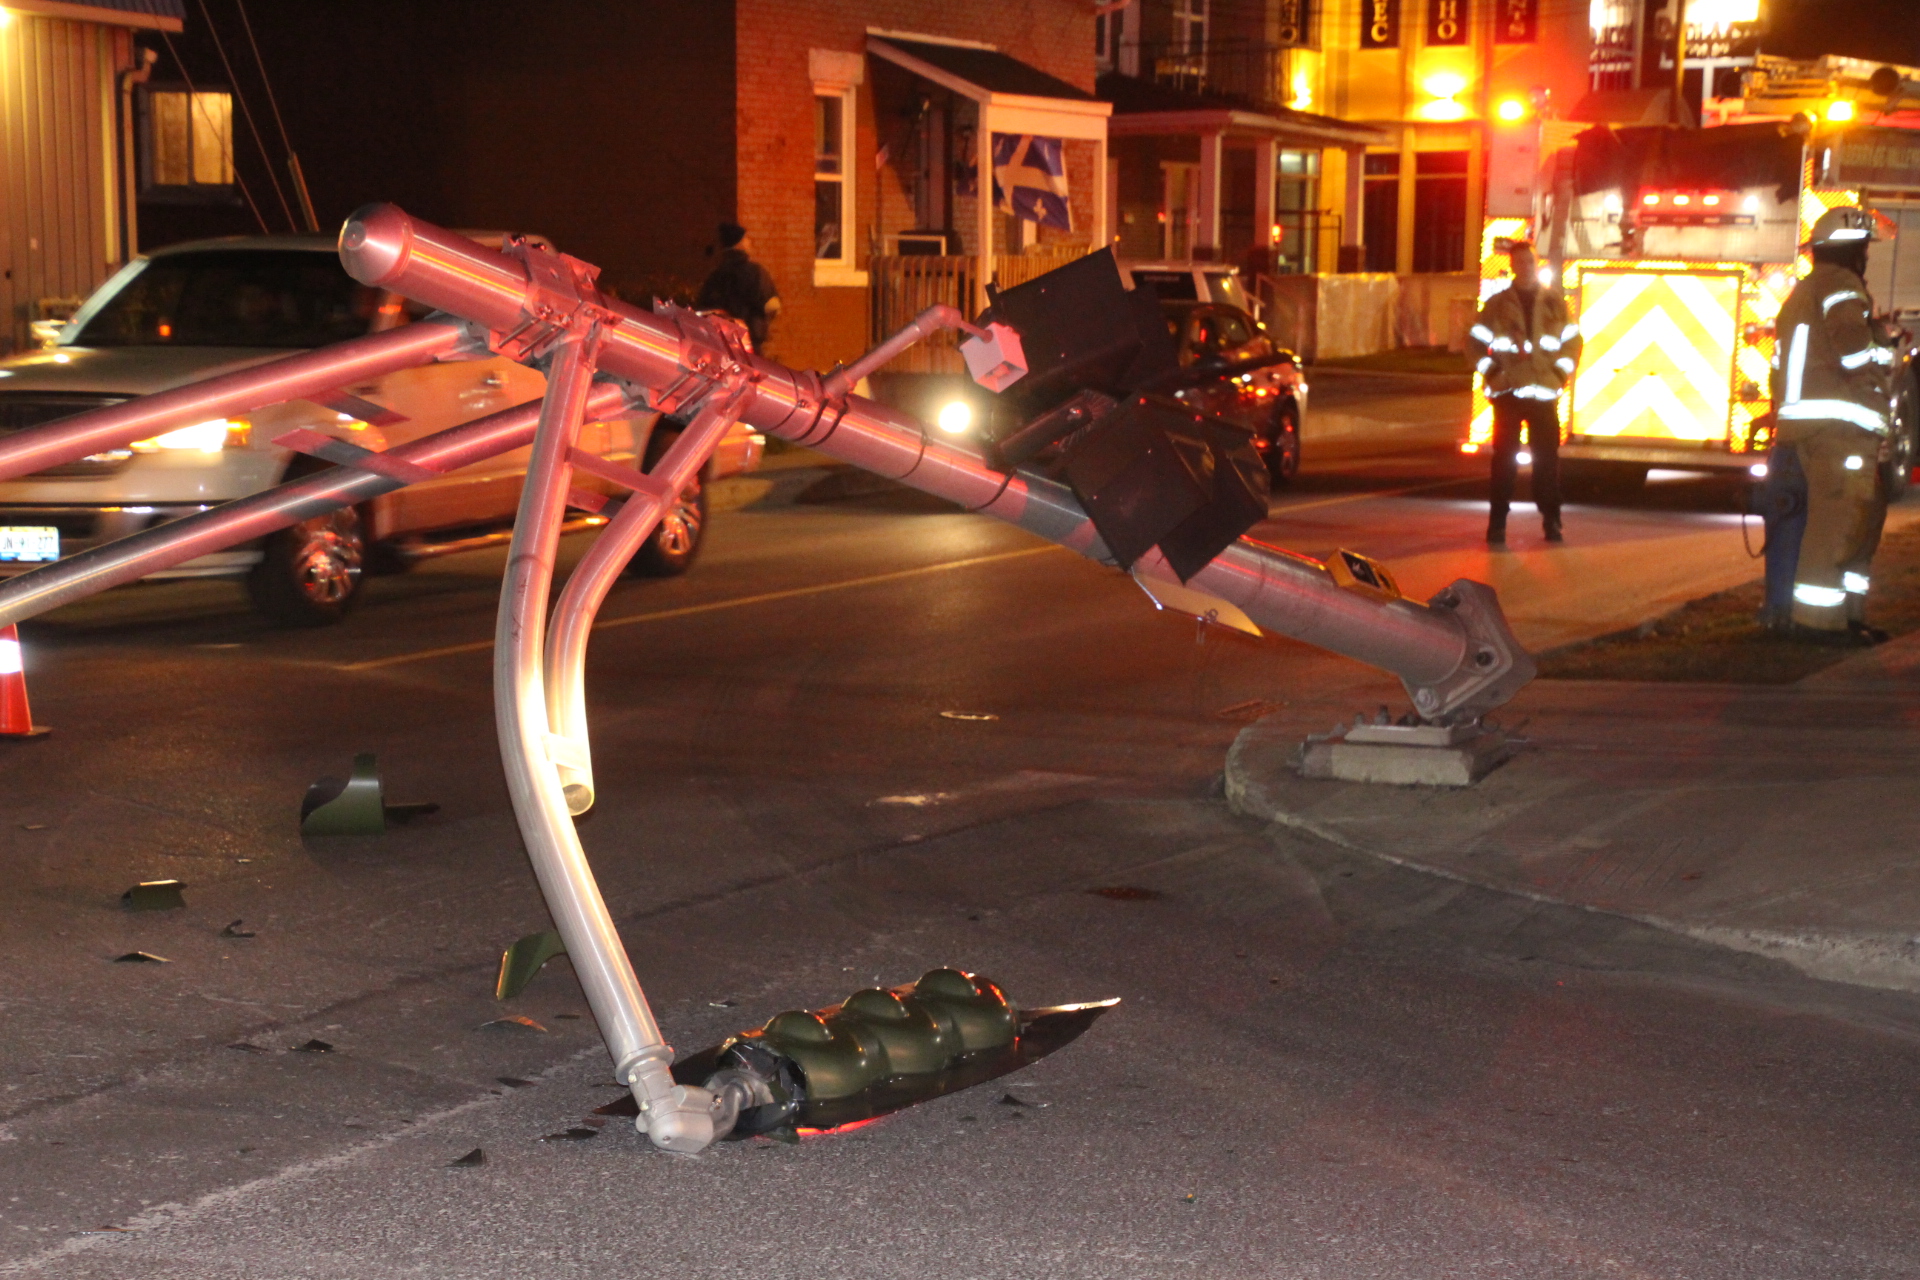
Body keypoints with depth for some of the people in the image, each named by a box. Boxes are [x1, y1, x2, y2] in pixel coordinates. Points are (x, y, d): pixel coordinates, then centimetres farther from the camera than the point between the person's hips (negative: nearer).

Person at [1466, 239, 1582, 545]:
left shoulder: (1554, 302, 9)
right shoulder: (1497, 304, 5)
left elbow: (1573, 340, 14)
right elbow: (1475, 341, 7)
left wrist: (1560, 373, 3)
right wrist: (1490, 374, -2)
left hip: (1545, 393, 1)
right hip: (1508, 394, -1)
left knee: (1548, 458, 2)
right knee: (1504, 459, -2)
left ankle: (1551, 520, 10)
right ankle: (1497, 524, 1)